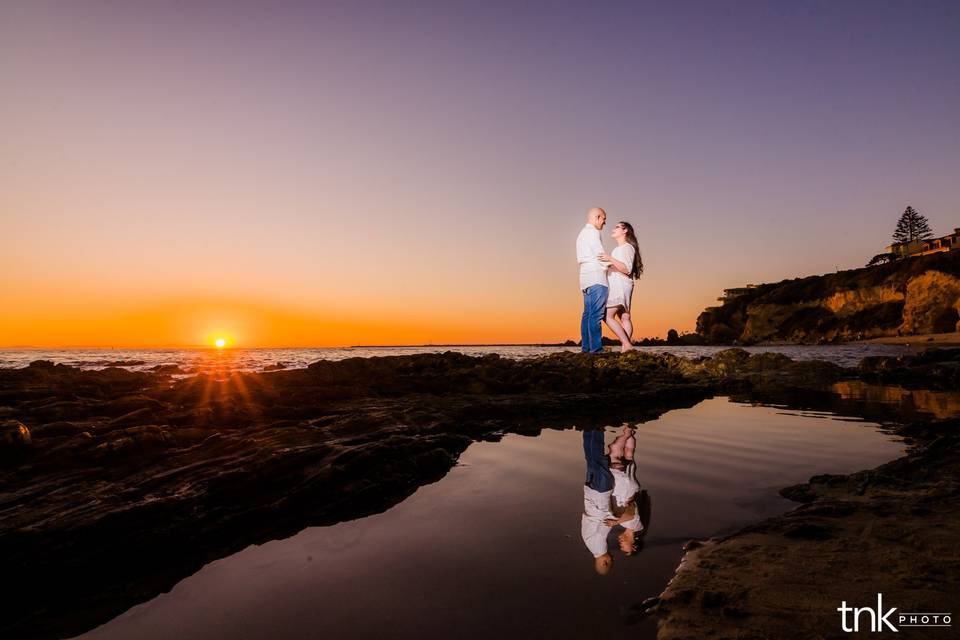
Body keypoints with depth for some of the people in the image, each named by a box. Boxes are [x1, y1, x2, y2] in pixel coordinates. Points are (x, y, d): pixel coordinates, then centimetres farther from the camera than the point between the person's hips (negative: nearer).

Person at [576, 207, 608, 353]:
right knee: (596, 315, -13)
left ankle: (586, 347, 6)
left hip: (586, 278, 10)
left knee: (588, 314, 7)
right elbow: (600, 255, -11)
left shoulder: (582, 234, 25)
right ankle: (596, 348, -17)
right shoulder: (592, 232, -5)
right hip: (596, 277, -10)